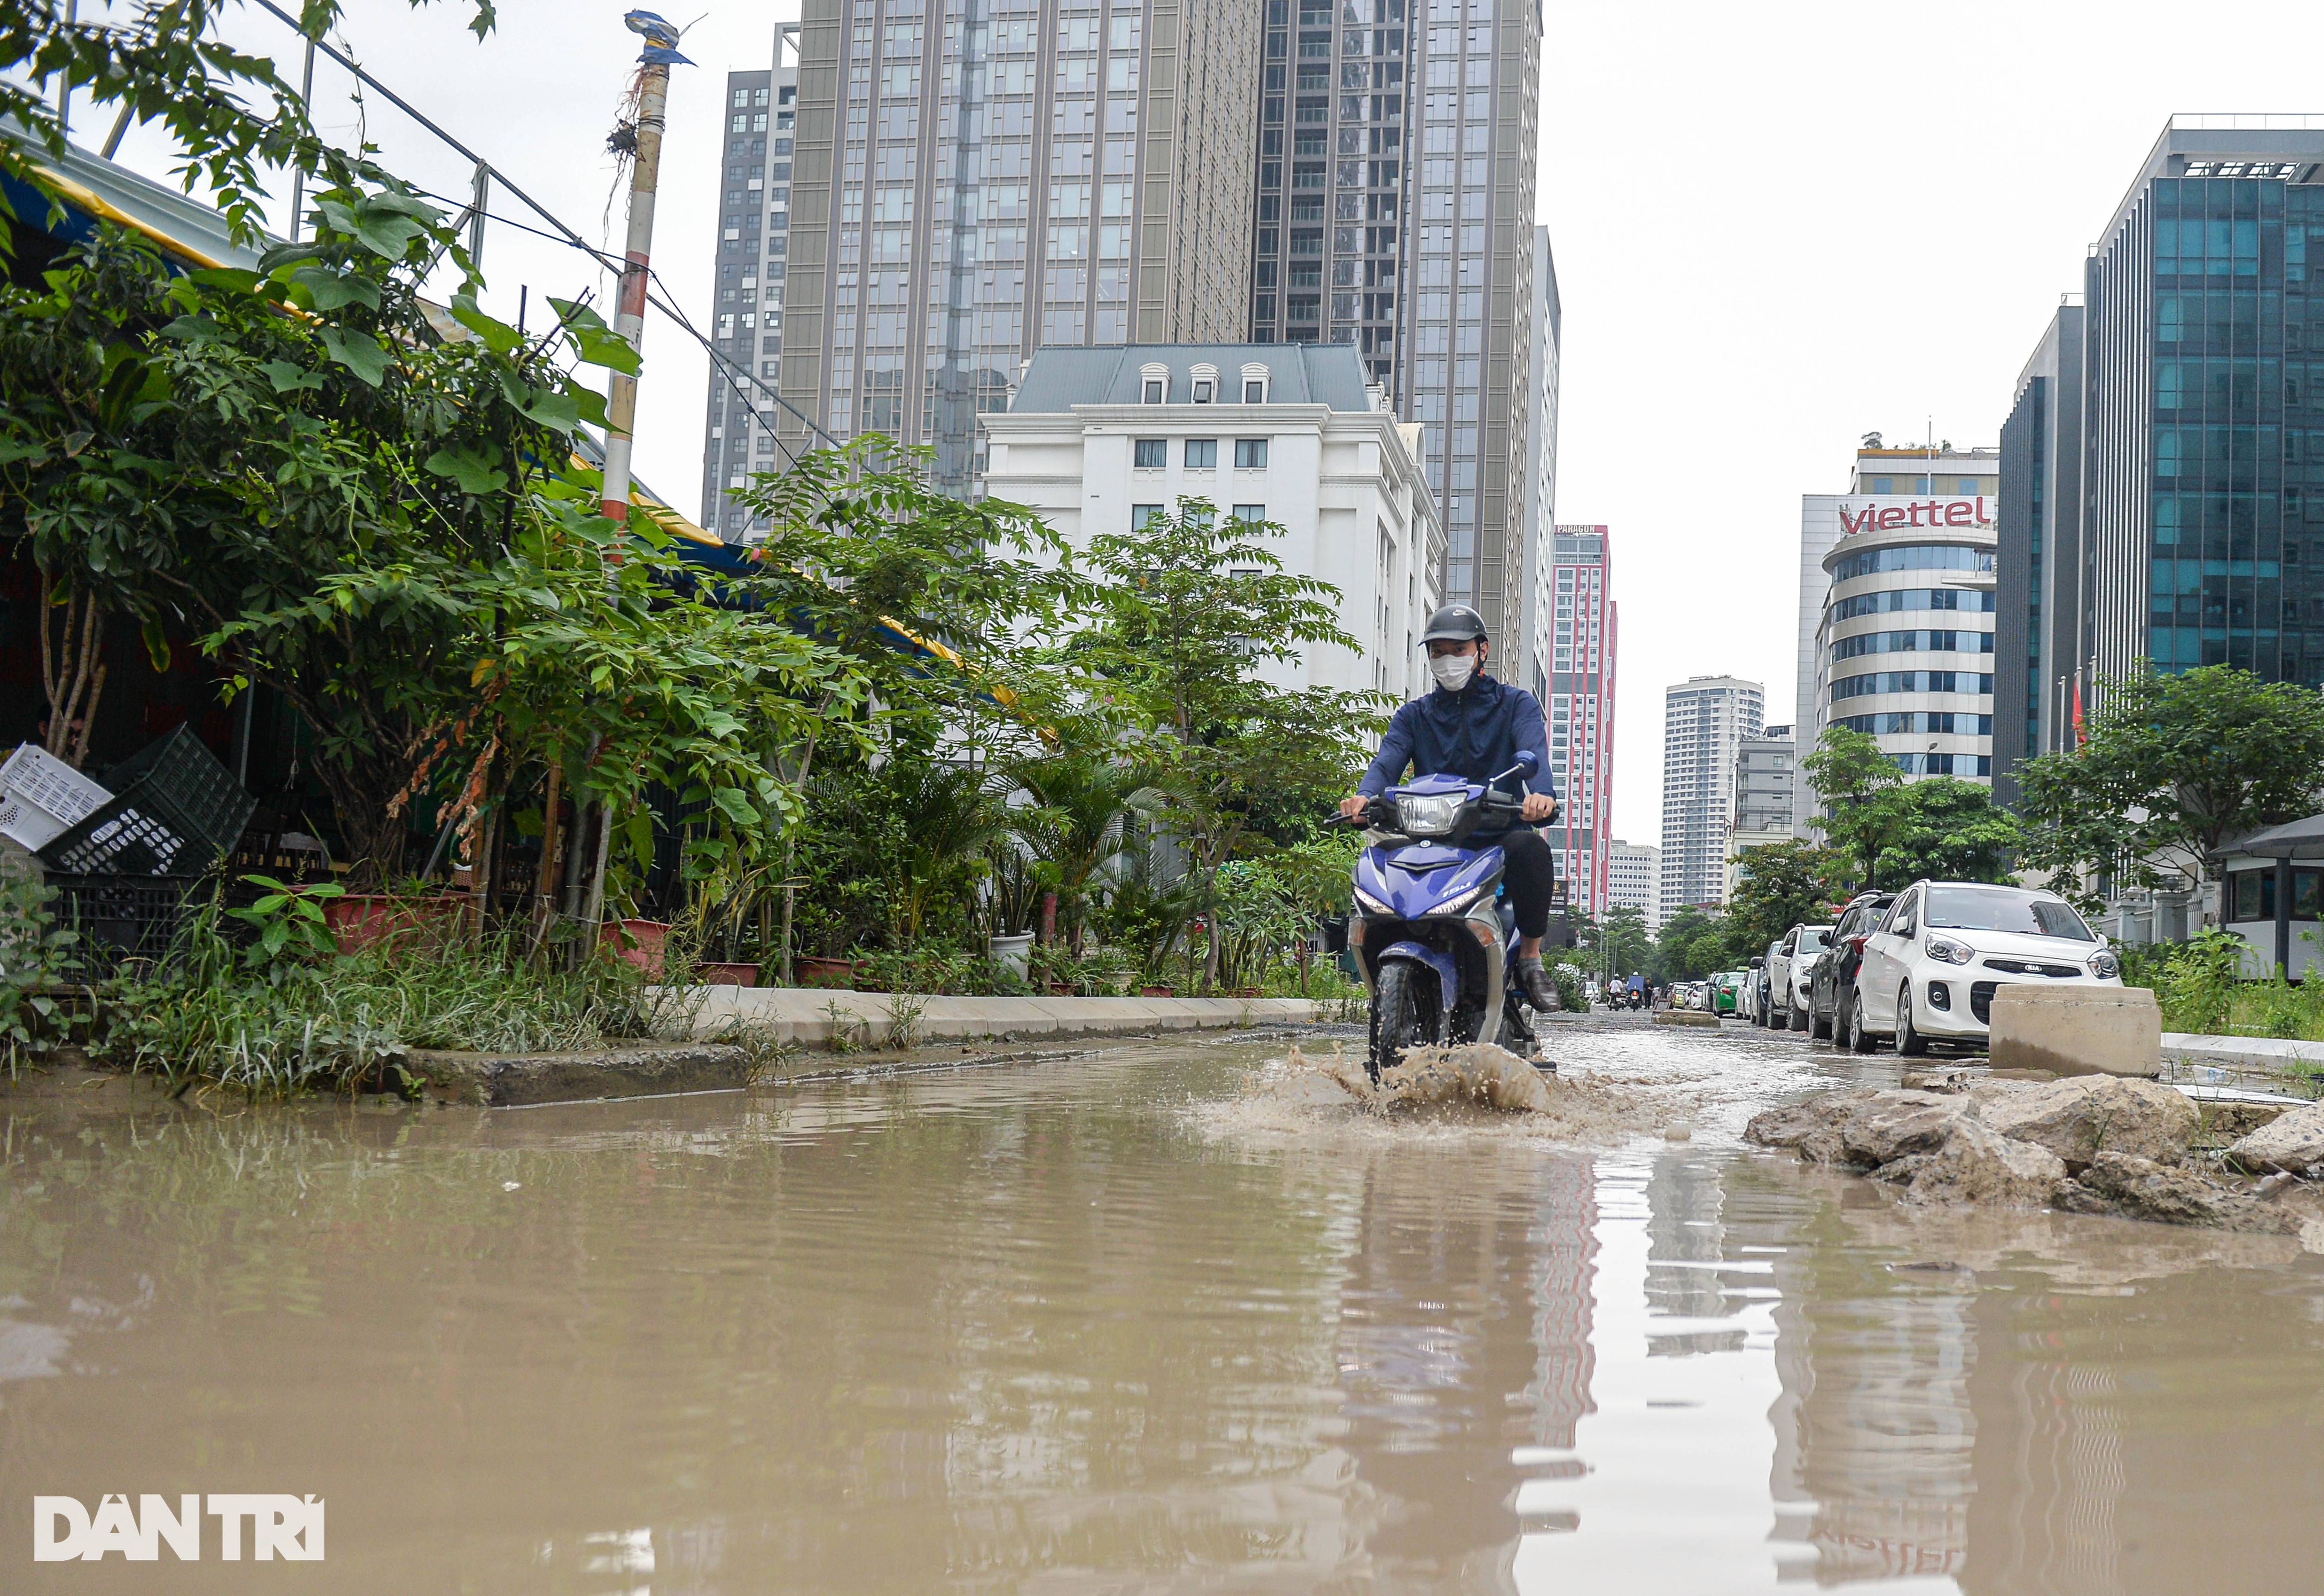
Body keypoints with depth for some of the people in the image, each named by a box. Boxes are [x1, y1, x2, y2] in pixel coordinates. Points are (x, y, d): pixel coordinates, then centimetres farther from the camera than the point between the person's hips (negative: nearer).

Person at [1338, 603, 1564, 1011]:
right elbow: (1388, 760, -2)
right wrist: (1365, 795, -26)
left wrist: (1542, 794, -35)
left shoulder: (1515, 703, 12)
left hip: (1498, 829, -2)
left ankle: (1530, 957, -18)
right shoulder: (1415, 714, 19)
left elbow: (1534, 752, -10)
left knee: (1531, 848, -36)